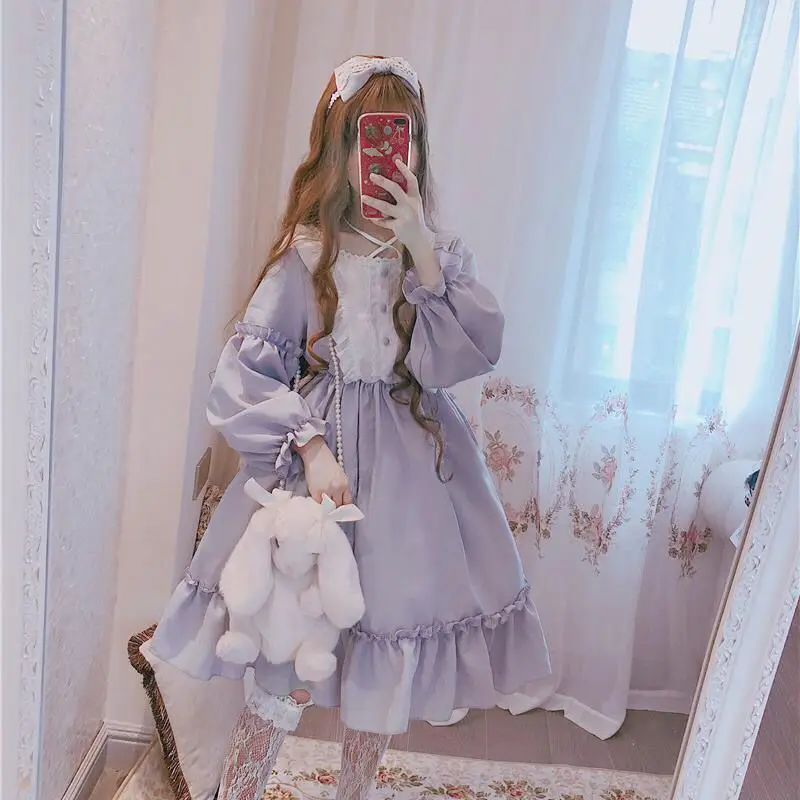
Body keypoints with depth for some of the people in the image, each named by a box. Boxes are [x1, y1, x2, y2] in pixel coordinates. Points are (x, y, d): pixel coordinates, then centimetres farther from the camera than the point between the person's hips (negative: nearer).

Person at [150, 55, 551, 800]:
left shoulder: (441, 255, 2)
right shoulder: (307, 255, -7)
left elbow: (453, 360, -13)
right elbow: (241, 378, -11)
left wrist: (422, 252, -19)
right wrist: (310, 448, -22)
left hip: (412, 471, 3)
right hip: (318, 453, -3)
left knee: (387, 654, 14)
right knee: (289, 660, 2)